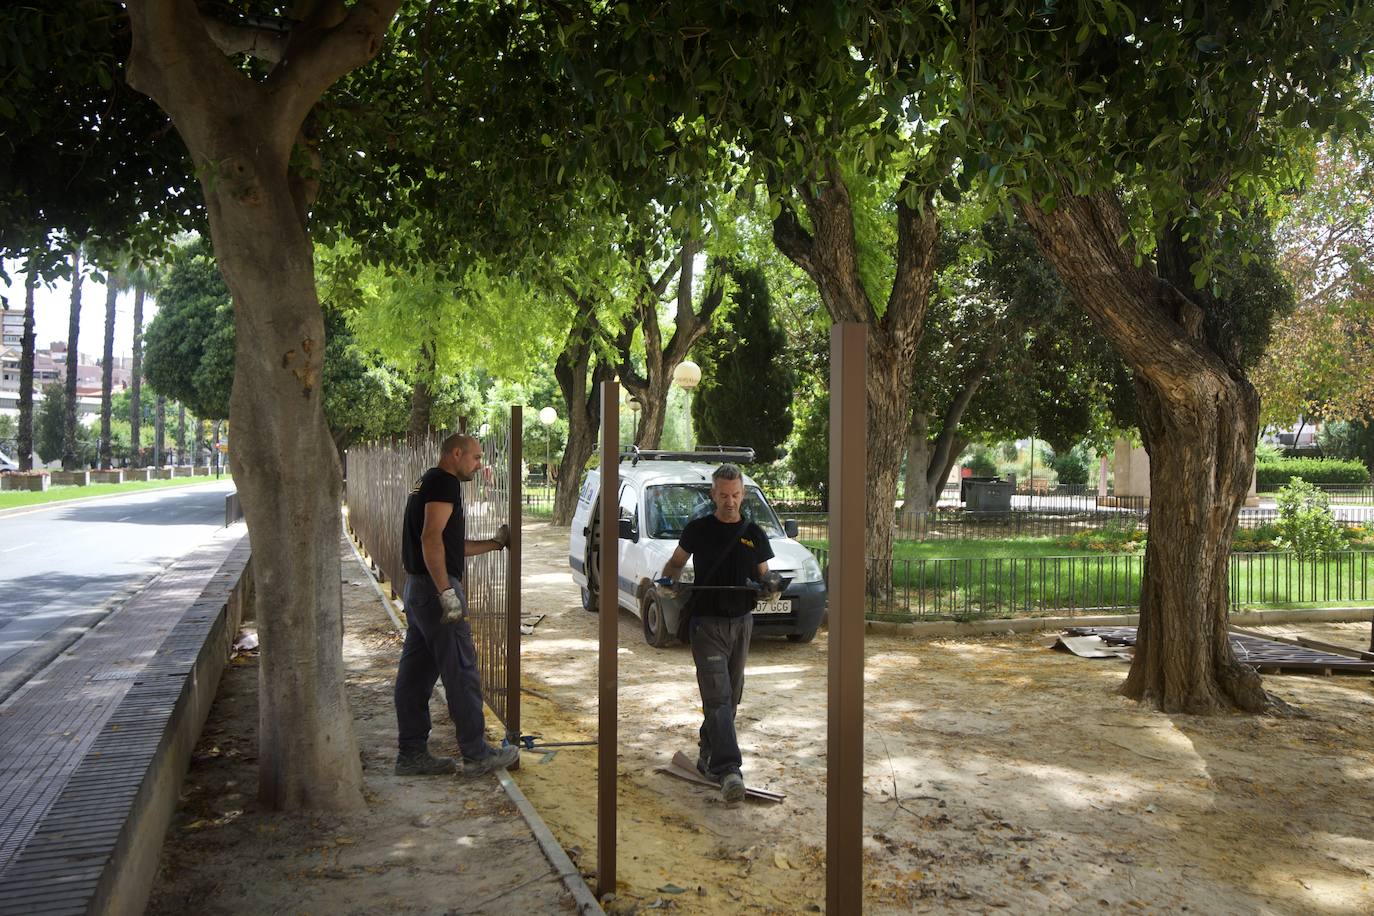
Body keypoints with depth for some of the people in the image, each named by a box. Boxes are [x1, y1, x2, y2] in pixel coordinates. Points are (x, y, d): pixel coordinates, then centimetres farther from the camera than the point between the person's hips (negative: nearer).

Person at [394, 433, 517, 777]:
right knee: (461, 673, -3)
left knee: (415, 675, 12)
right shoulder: (444, 482, -11)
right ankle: (477, 755, 5)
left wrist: (496, 543, 25)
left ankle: (412, 754, 18)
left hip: (417, 589, 10)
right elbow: (431, 538, -23)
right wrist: (447, 592, -26)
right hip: (435, 588, -10)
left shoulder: (428, 483, 21)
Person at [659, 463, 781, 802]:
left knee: (730, 697, 12)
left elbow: (763, 576, 11)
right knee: (717, 697, -13)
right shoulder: (697, 530, 0)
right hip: (707, 623, -4)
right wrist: (667, 579, -10)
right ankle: (727, 770, -18)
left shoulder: (754, 535, 7)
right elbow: (676, 561, 12)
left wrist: (770, 584, -12)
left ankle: (708, 755, 29)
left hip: (741, 622, 4)